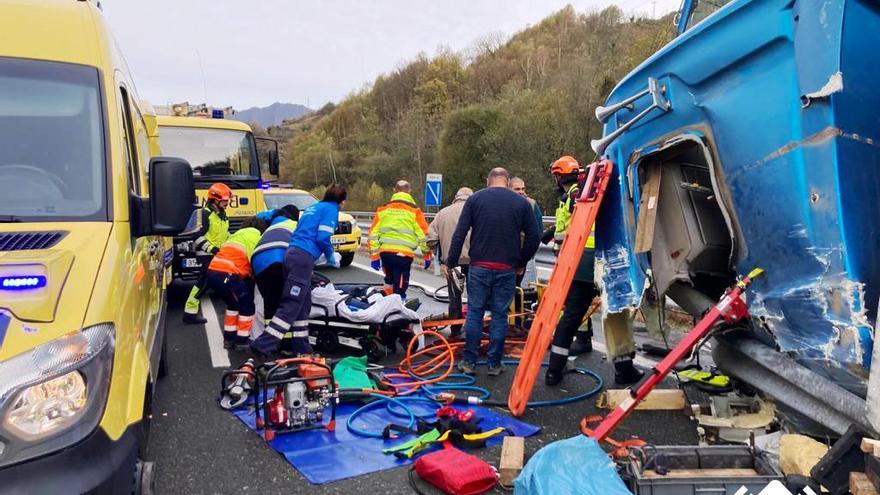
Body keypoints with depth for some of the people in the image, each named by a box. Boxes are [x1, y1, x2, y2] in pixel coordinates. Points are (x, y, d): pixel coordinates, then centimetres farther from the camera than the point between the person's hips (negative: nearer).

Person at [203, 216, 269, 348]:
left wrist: (250, 276, 17)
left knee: (234, 304, 26)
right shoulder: (255, 234, 5)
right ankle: (241, 341, 9)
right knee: (247, 306, 6)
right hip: (226, 274, -9)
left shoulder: (239, 235, 32)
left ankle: (229, 338, 30)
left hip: (212, 272, 9)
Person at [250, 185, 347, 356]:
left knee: (303, 304, 13)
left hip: (292, 252, 9)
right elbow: (323, 238, -9)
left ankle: (301, 347, 17)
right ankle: (262, 346, -12)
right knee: (291, 306, -9)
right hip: (303, 258, -9)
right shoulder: (331, 210, 1)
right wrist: (331, 257, 8)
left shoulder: (313, 208, 26)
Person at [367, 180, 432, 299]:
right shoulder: (414, 210, 2)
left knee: (390, 281, 26)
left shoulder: (383, 208, 12)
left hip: (385, 251, 4)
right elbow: (423, 234, 1)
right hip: (403, 253, -4)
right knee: (400, 288, 0)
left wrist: (374, 256, 13)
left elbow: (373, 233, 10)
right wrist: (427, 255, 12)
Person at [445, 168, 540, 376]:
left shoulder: (475, 199, 2)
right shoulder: (521, 203, 4)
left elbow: (460, 233, -3)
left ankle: (469, 362, 11)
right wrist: (522, 262, 15)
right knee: (500, 315, 7)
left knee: (474, 313, 8)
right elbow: (534, 235, 4)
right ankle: (495, 364, 12)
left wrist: (451, 262, 2)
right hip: (507, 269, 0)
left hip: (479, 267, 0)